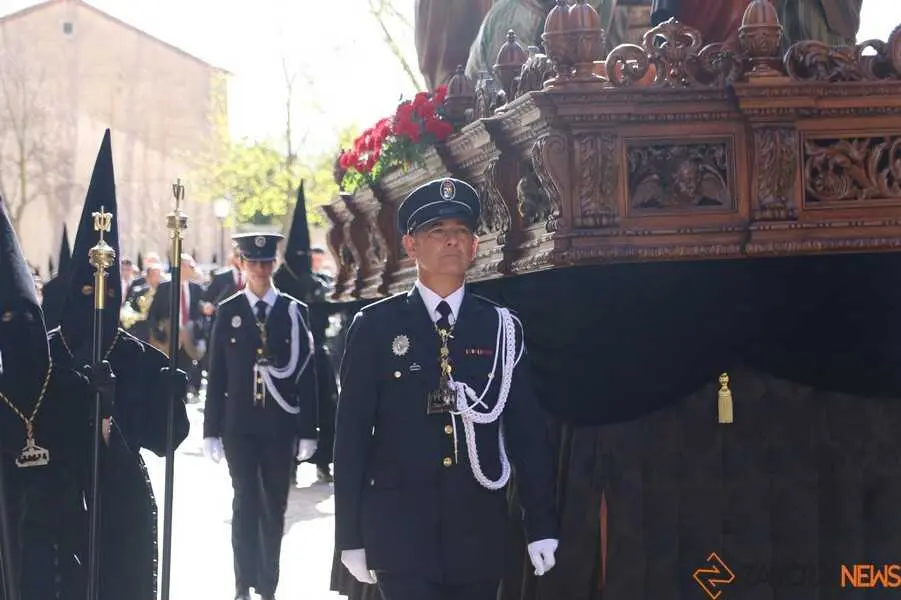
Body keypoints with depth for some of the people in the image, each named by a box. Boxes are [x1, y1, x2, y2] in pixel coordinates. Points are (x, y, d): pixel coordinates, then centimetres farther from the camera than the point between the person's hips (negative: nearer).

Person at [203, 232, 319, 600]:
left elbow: (306, 373, 1)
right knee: (245, 503, -1)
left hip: (280, 425, 0)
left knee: (274, 507, 7)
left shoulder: (295, 311, 2)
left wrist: (308, 430, -2)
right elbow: (217, 375, 3)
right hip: (239, 424, 0)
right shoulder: (228, 311, 3)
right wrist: (211, 430, 0)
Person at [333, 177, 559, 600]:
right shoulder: (375, 326, -1)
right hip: (400, 528, -2)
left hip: (479, 530, 2)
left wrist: (541, 524, 0)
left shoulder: (503, 328, 5)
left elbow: (527, 430, 4)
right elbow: (352, 434, -1)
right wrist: (350, 535, -2)